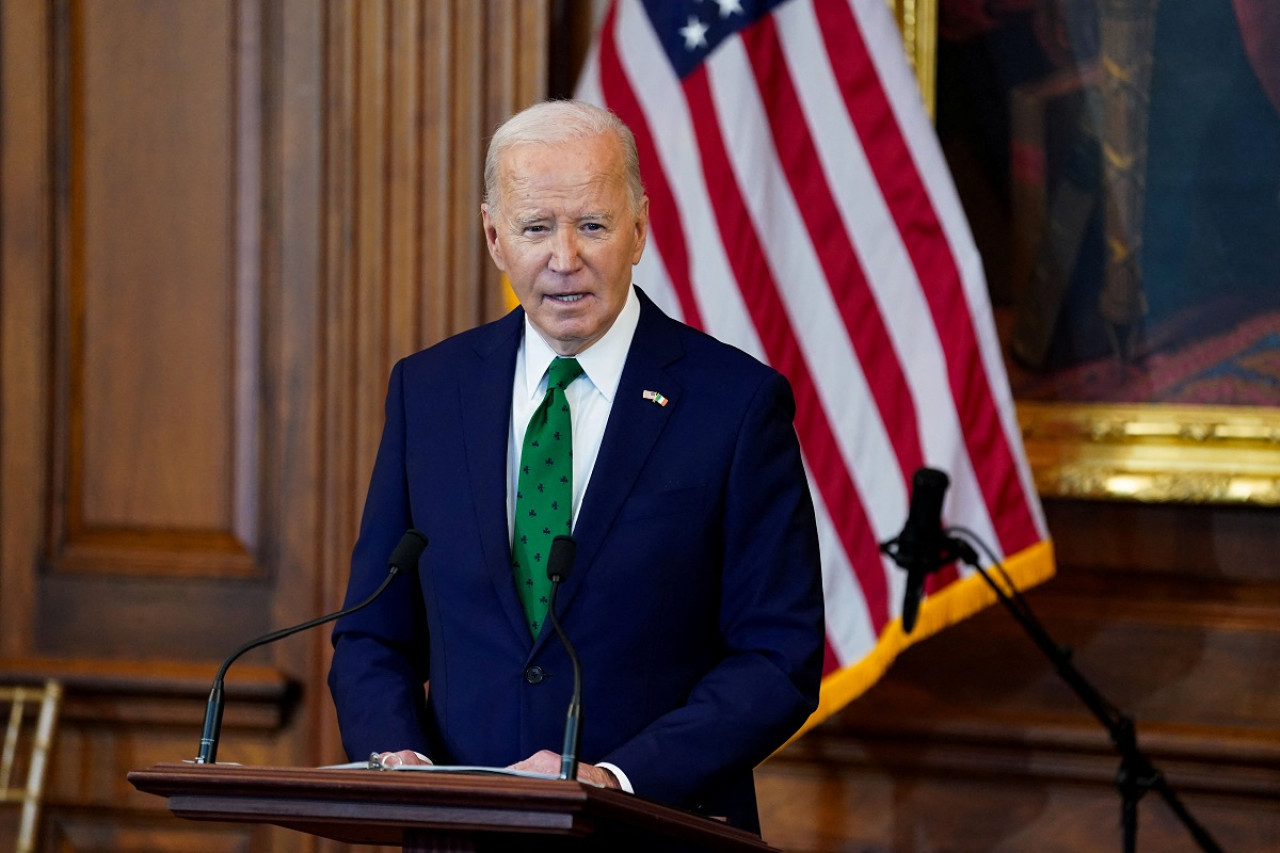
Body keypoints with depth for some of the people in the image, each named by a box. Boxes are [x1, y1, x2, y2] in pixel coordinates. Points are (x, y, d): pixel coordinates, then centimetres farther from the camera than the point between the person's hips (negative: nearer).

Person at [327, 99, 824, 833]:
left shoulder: (736, 401, 1)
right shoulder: (428, 391, 12)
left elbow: (780, 661, -1)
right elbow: (373, 639, 16)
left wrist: (619, 781, -13)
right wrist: (399, 760, -4)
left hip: (657, 830, -3)